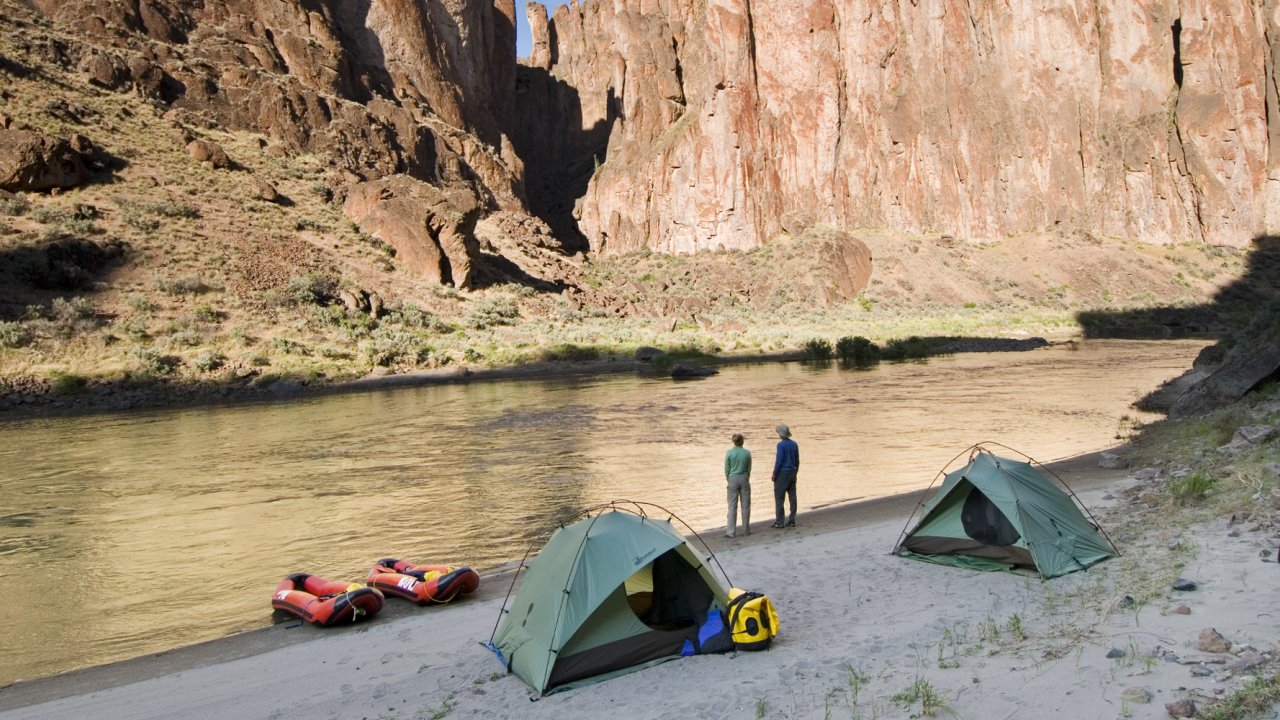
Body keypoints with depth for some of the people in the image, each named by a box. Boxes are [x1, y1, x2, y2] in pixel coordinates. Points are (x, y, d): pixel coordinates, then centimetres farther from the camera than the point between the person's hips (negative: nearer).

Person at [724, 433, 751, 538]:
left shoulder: (729, 453, -7)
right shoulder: (747, 453, -4)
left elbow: (727, 469, -2)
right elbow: (749, 469, 1)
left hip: (733, 479, -1)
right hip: (744, 479, 1)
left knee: (732, 506, 2)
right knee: (745, 505, 9)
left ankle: (731, 531, 0)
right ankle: (746, 530, 15)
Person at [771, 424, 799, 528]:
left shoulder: (781, 444, -14)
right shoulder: (794, 444, 7)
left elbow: (779, 461, -16)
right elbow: (797, 460, 11)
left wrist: (774, 474, -8)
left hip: (782, 473, -7)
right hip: (792, 472, 7)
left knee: (779, 497, -1)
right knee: (792, 497, 8)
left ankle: (779, 522, -1)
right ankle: (792, 521, 10)